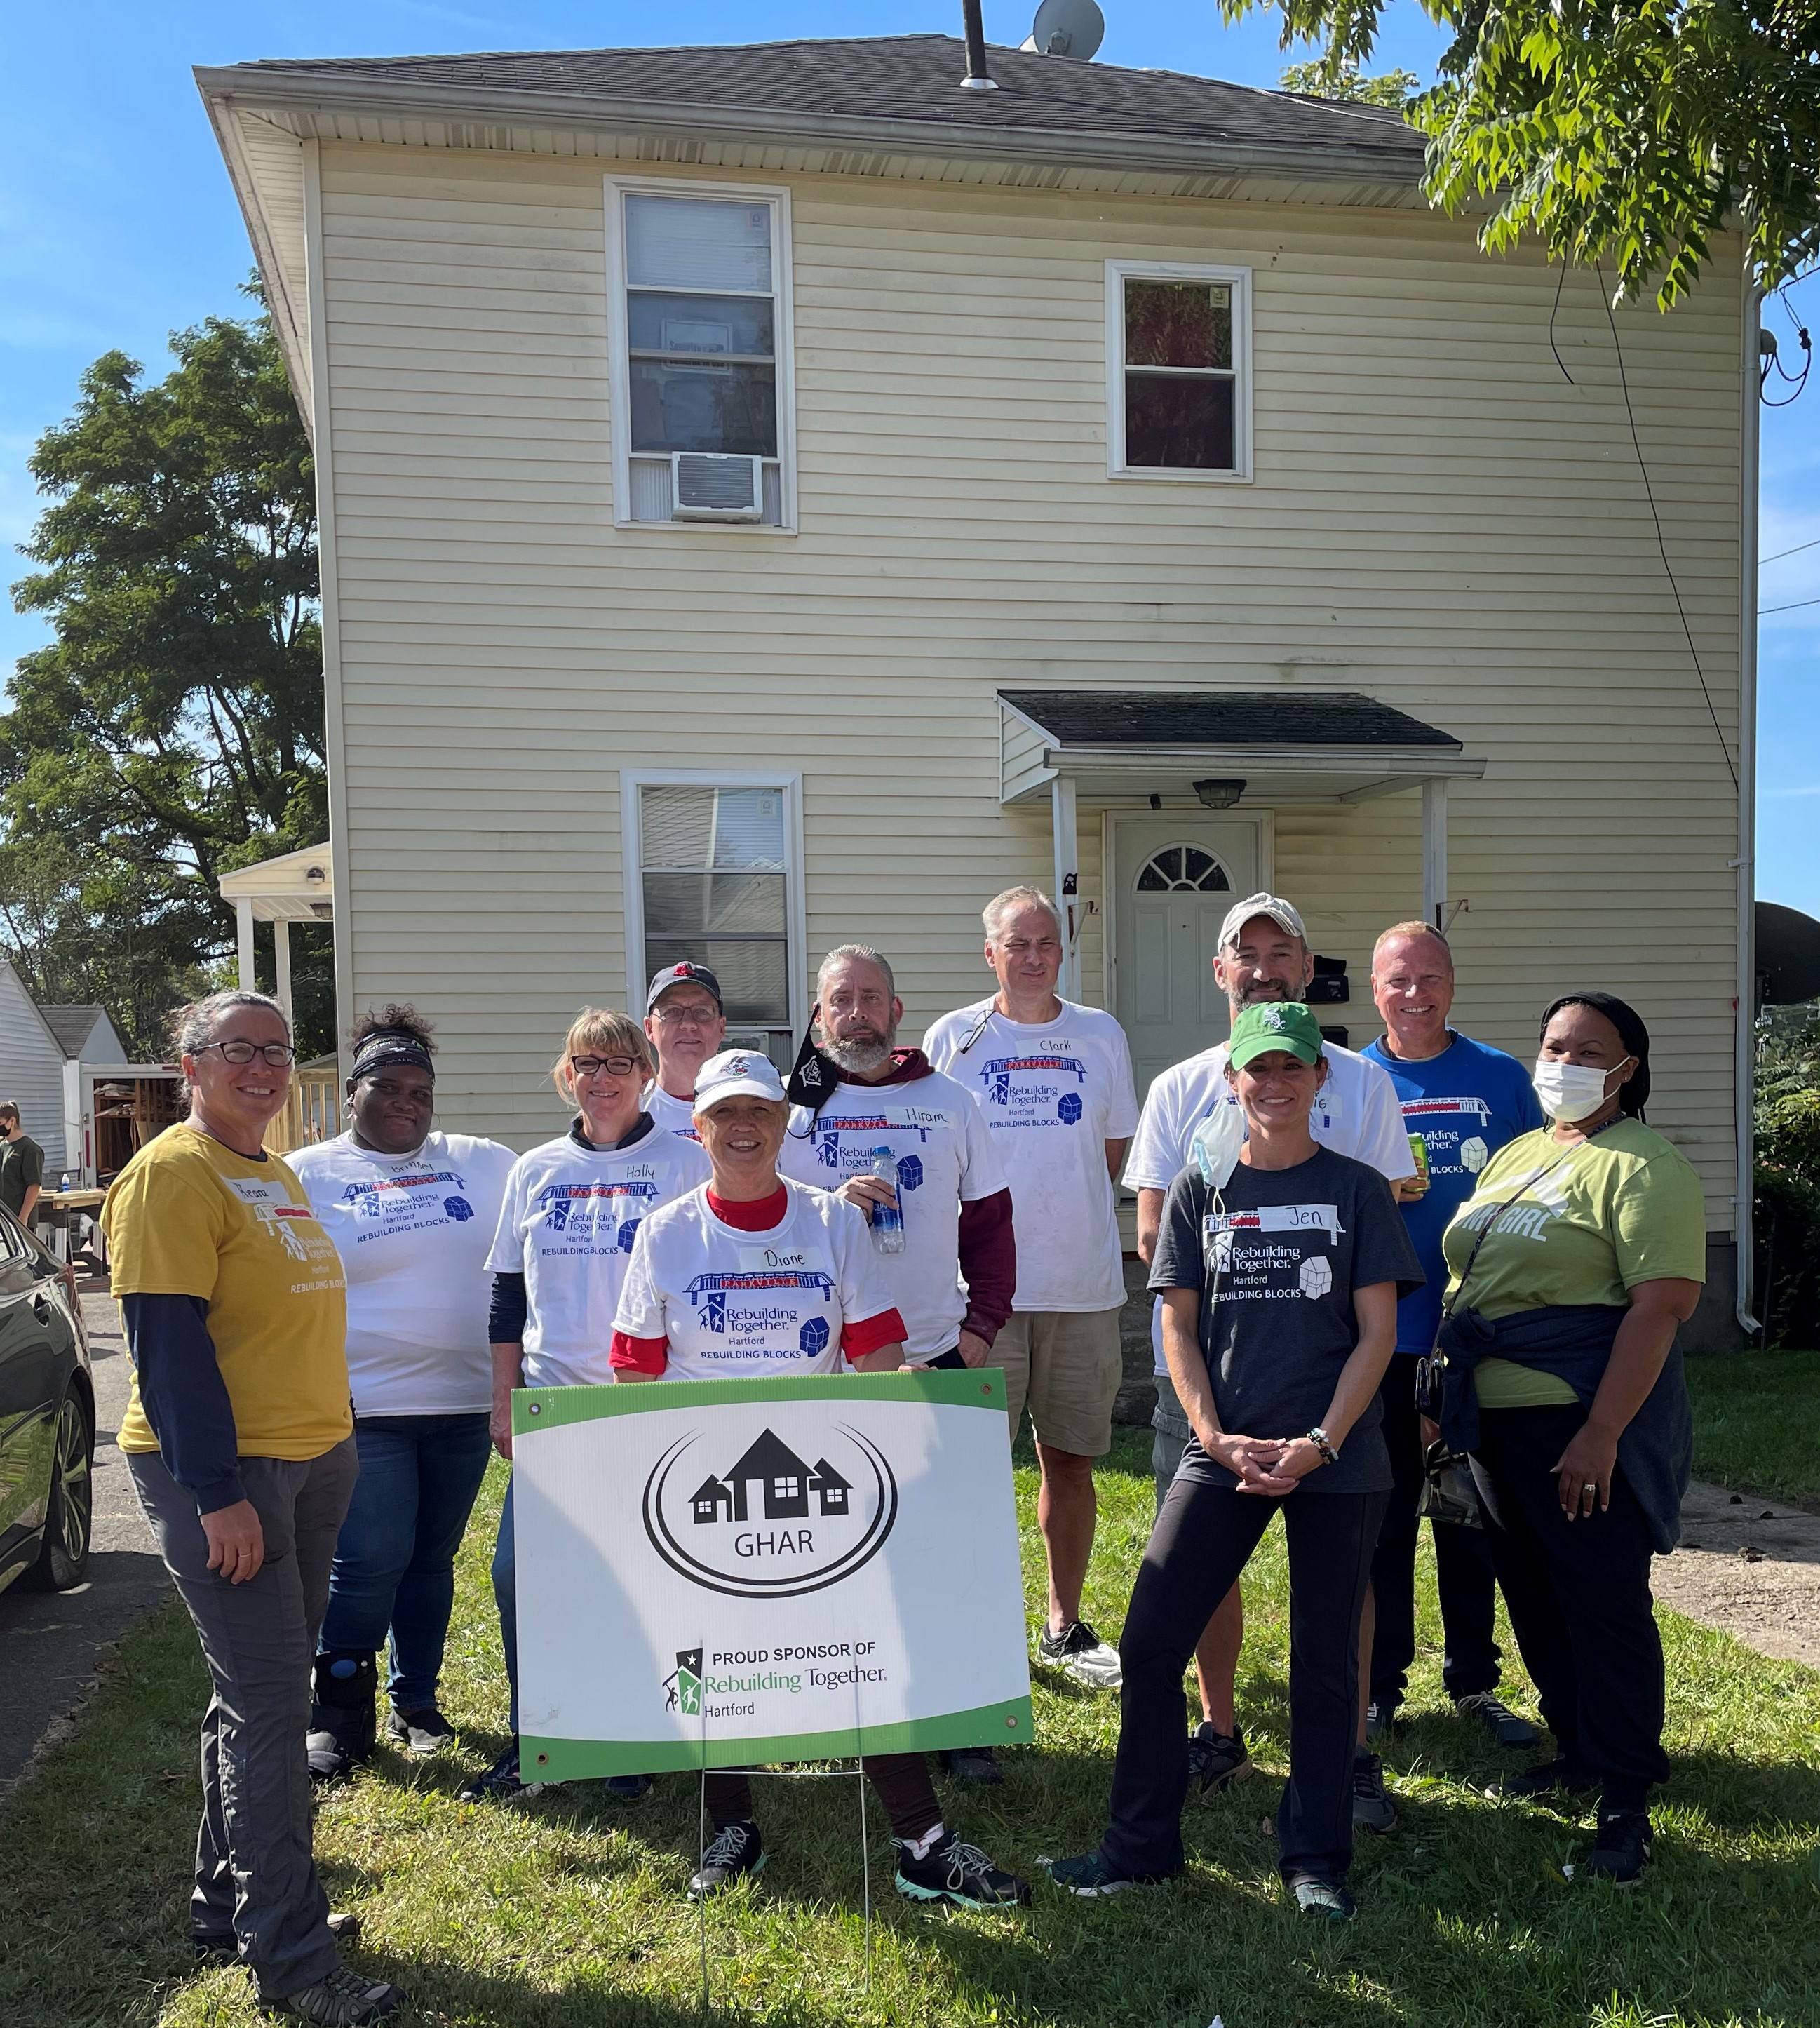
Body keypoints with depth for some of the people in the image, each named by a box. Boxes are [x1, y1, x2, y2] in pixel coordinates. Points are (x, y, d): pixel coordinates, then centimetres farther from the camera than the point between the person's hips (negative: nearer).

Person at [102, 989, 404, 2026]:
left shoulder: (276, 1174, 14)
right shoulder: (171, 1174, -13)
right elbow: (168, 1344, -19)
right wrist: (219, 1495, -22)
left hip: (310, 1459, 9)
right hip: (219, 1470, -9)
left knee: (263, 1689, 17)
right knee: (268, 1701, -4)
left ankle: (231, 1904, 31)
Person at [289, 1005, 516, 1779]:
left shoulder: (483, 1162, 7)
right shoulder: (307, 1175, 0)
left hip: (464, 1402, 3)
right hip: (364, 1404, -3)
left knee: (433, 1558, 12)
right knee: (368, 1562, -5)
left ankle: (415, 1702, 27)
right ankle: (340, 1713, 14)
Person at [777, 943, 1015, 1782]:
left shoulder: (948, 1104, 7)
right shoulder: (791, 1107, 3)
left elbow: (989, 1223, 9)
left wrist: (983, 1322, -1)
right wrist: (831, 1204, -16)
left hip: (937, 1355, 1)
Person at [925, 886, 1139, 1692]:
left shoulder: (1100, 1036, 7)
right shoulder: (952, 1039, 2)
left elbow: (1112, 1151, 14)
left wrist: (1061, 1213, 2)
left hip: (1083, 1281, 2)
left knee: (1069, 1457, 10)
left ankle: (1064, 1626, 24)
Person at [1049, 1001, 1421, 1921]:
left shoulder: (1357, 1189, 2)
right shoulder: (1200, 1190, 5)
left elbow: (1377, 1332, -2)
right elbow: (1179, 1327, 5)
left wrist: (1318, 1444, -12)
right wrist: (1217, 1438, -9)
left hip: (1336, 1462, -1)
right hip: (1223, 1455, 1)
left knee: (1324, 1661, 8)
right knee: (1150, 1642, -1)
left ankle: (1316, 1859, 24)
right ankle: (1142, 1843, 17)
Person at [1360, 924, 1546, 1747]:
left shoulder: (1502, 1078, 4)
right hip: (1380, 1335, -1)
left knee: (1473, 1516, 11)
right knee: (1383, 1513, 6)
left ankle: (1474, 1682, 25)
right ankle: (1379, 1685, 19)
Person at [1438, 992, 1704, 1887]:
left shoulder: (1642, 1167, -12)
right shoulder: (1514, 1155, 15)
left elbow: (1660, 1305, -20)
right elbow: (1465, 1274, 20)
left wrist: (1602, 1433, -25)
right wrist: (1445, 1394, 16)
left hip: (1583, 1426, -8)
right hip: (1496, 1420, 8)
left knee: (1604, 1605, -1)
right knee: (1535, 1601, 17)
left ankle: (1625, 1803, 12)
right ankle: (1579, 1753, 35)